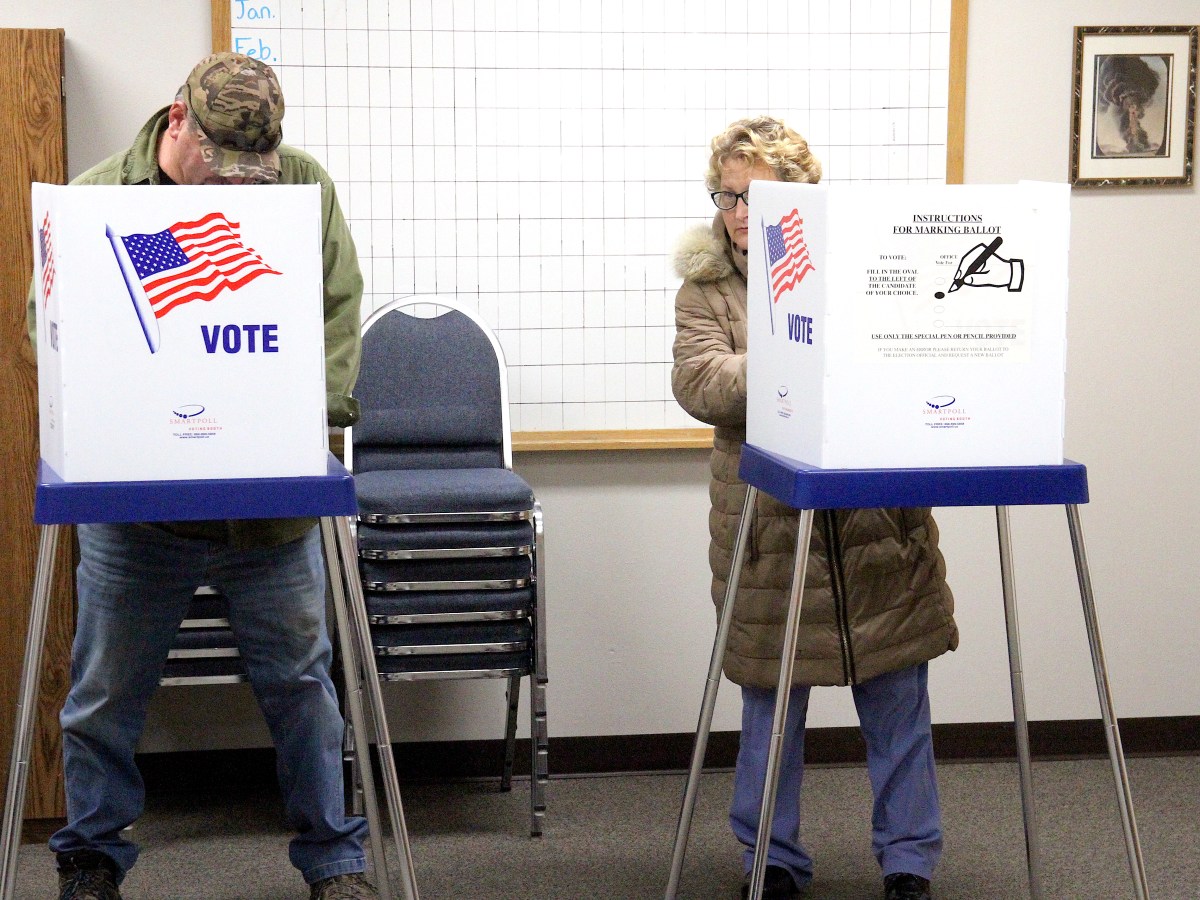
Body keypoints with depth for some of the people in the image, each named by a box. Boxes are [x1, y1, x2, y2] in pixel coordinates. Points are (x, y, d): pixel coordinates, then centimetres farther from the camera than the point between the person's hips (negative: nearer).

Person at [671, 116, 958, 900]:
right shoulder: (708, 285, 3)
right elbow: (700, 382, -11)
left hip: (881, 526, 0)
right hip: (769, 531, 0)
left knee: (898, 703, 9)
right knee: (770, 705, 11)